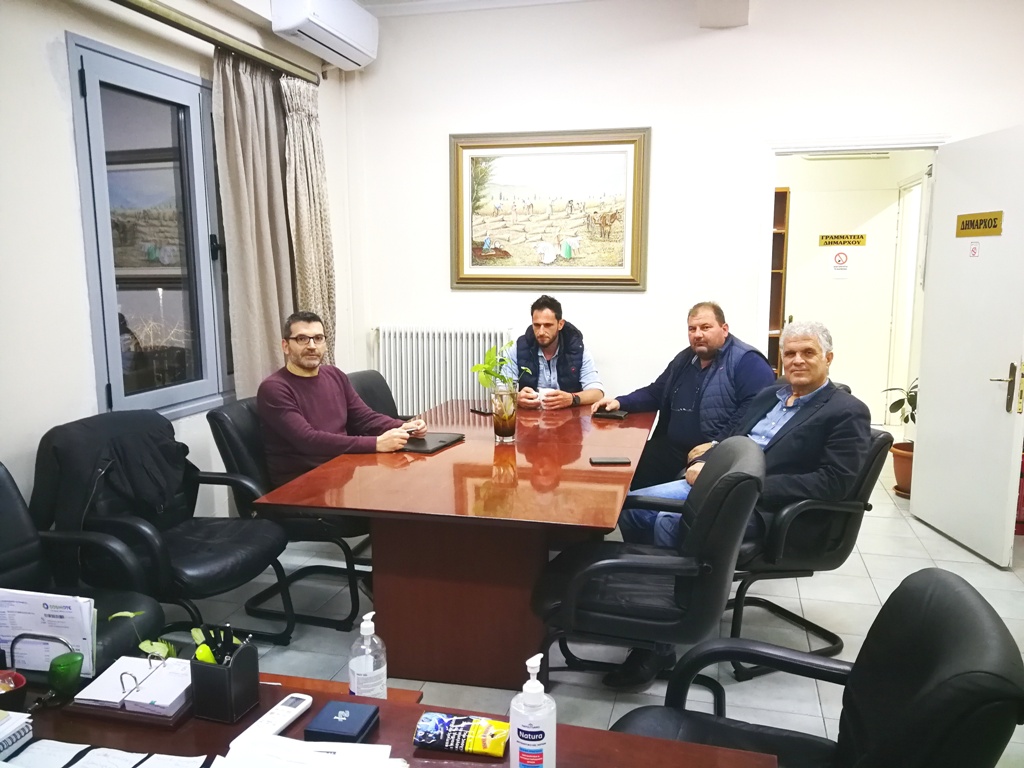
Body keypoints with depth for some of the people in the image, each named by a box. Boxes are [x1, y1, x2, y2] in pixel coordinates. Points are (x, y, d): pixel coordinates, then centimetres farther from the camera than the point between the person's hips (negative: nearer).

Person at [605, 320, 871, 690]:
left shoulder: (847, 413, -4)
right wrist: (703, 463, 2)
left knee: (669, 523, -30)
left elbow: (834, 483, -14)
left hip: (764, 507, -8)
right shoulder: (770, 395, 19)